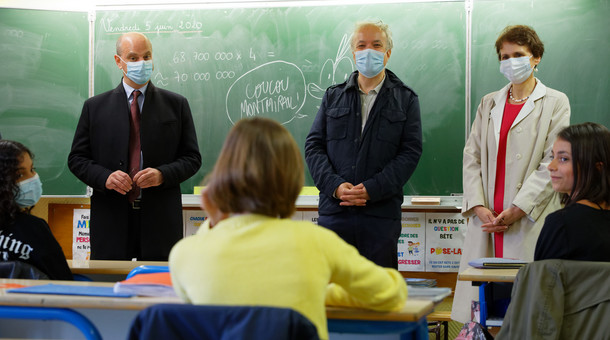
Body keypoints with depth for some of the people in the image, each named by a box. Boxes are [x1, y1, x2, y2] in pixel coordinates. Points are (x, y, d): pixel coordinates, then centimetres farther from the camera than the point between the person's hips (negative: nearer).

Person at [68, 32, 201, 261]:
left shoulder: (176, 105, 9)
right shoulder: (95, 107, 9)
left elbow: (192, 158, 7)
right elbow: (77, 158, 9)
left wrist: (163, 175, -12)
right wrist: (105, 177, -11)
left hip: (160, 222, 0)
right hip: (110, 222, 0)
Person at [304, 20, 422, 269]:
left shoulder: (405, 99, 8)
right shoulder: (333, 96, 14)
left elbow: (410, 152, -1)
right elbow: (314, 145, 8)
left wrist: (371, 189, -13)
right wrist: (335, 185, -10)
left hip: (381, 213, -1)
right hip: (334, 211, 2)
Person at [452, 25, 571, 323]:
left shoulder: (555, 103, 5)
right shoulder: (489, 103, 18)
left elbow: (552, 164, -5)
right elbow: (472, 156, 11)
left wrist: (517, 210, -13)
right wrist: (478, 207, -4)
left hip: (530, 222, -4)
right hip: (486, 221, 4)